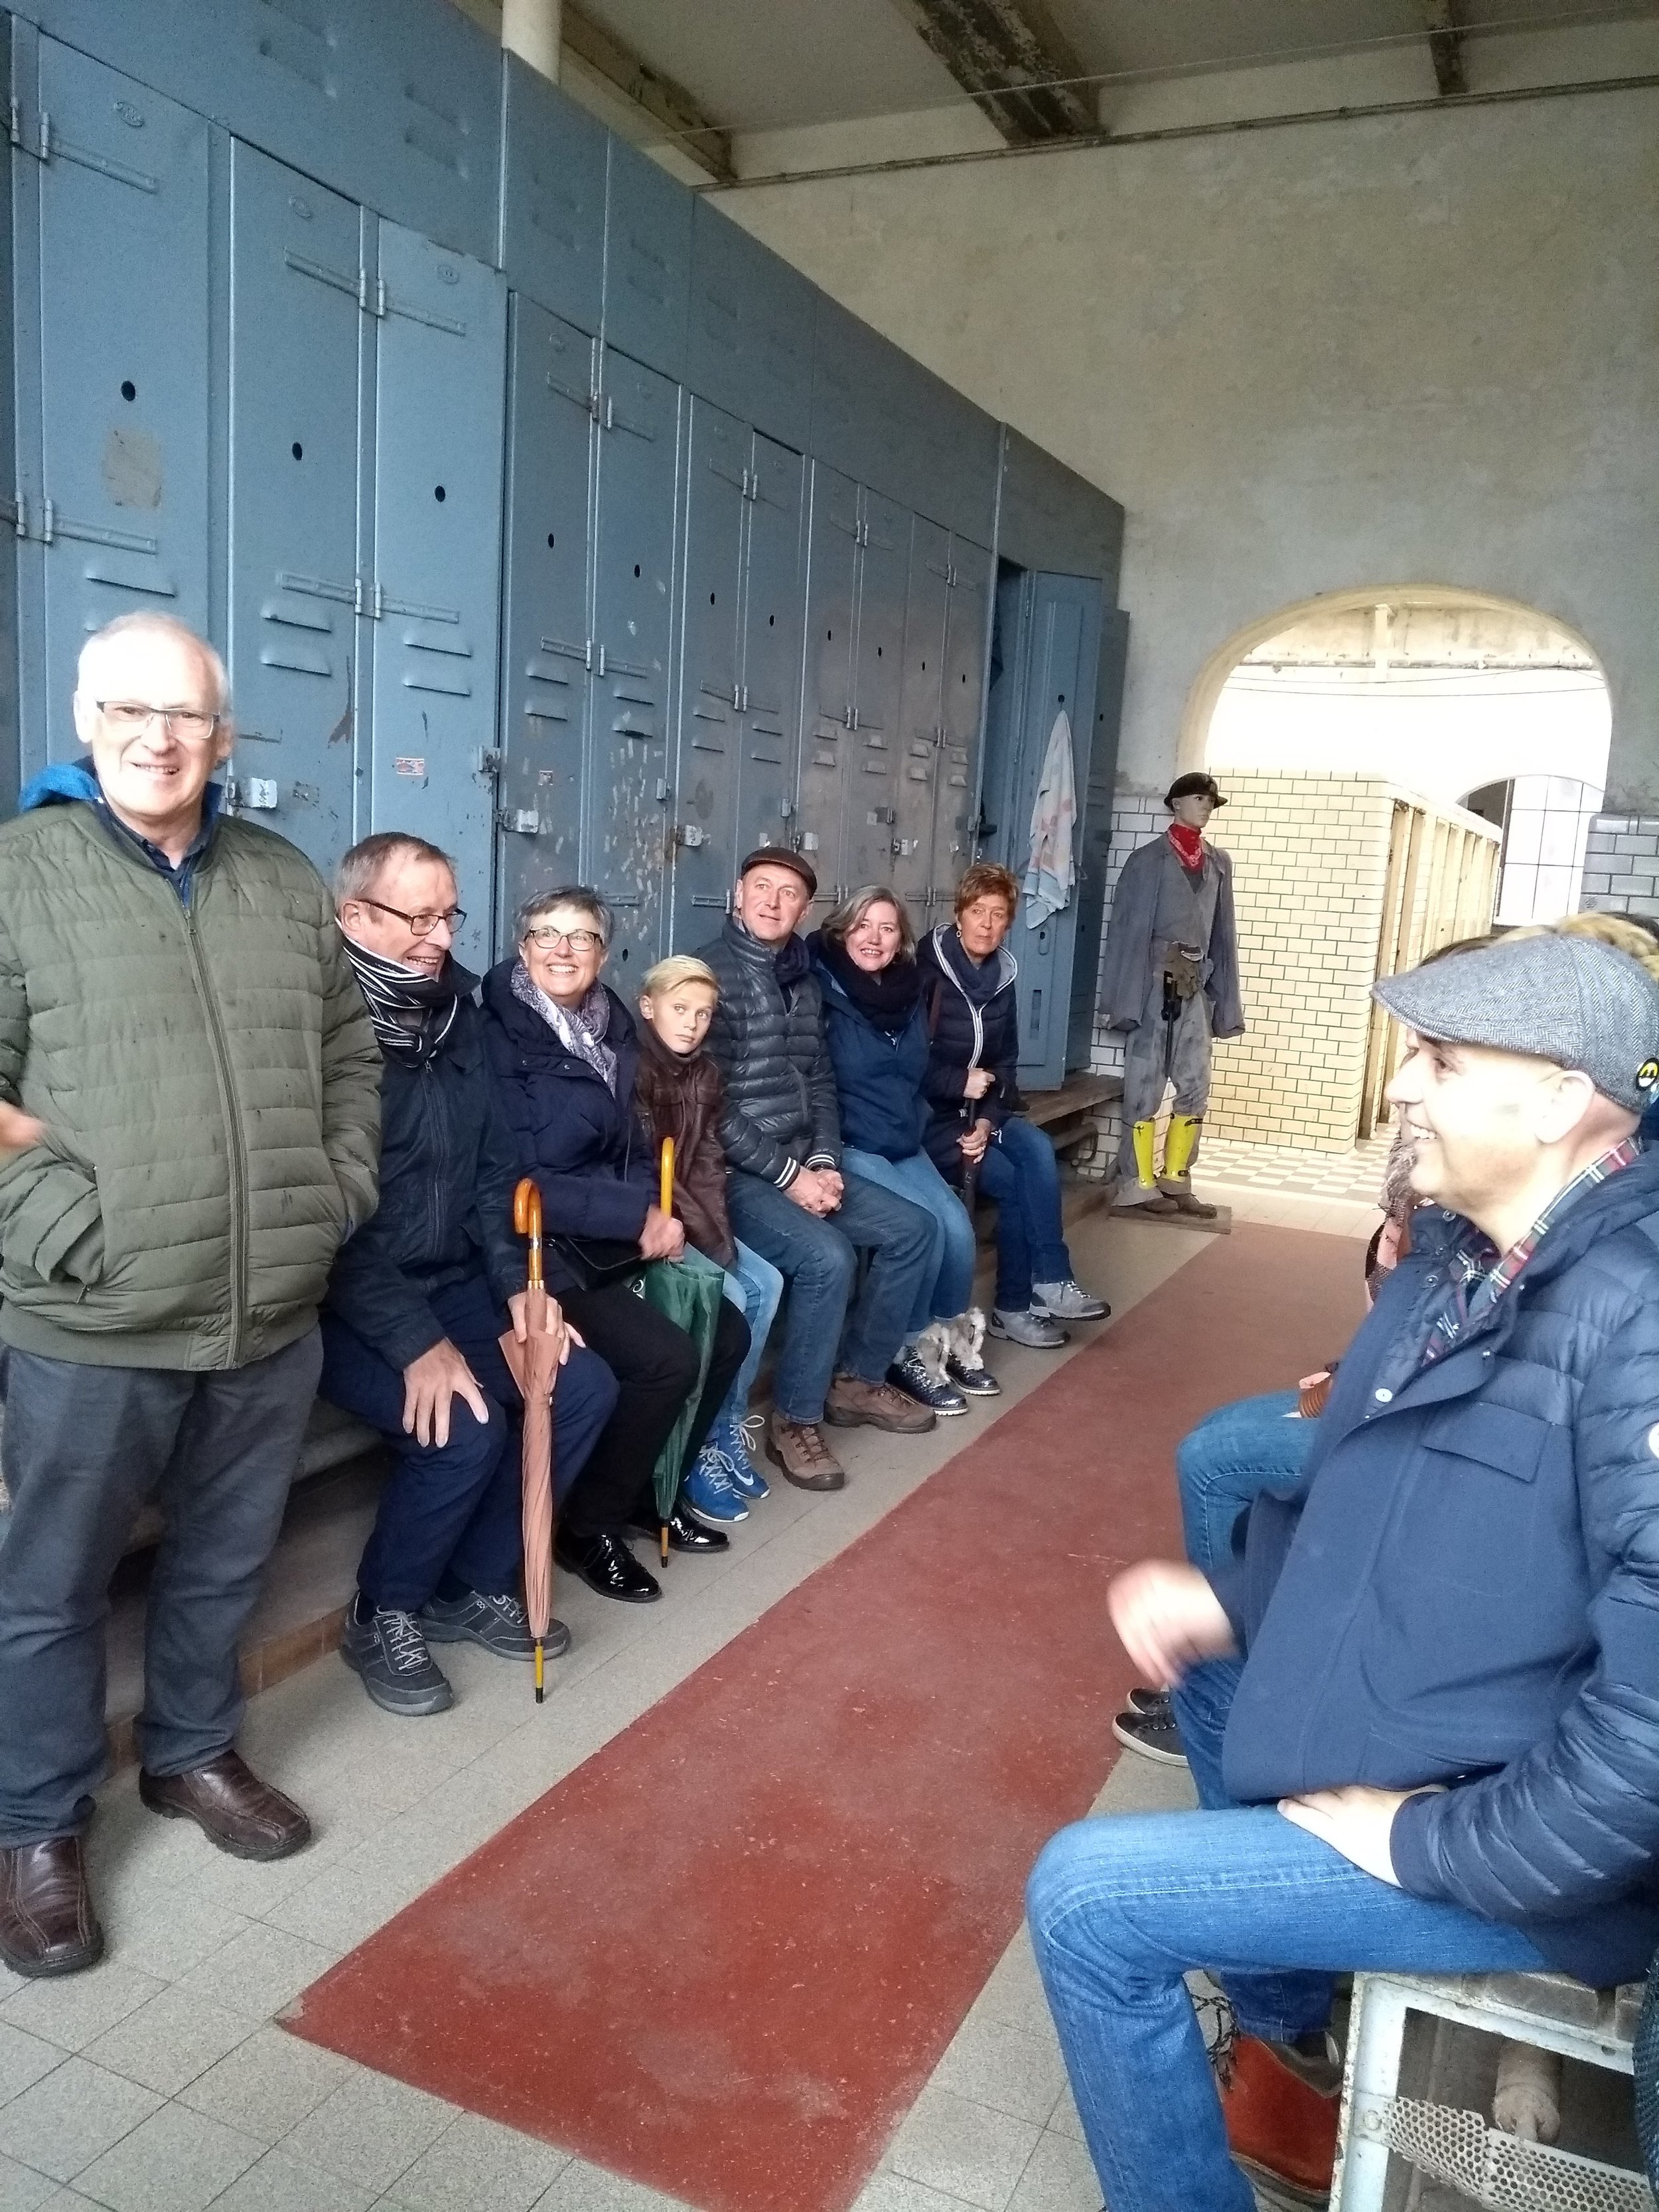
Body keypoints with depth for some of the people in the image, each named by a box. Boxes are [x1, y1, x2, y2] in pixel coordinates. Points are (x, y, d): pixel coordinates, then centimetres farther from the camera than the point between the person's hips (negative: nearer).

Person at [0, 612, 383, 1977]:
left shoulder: (288, 885, 9)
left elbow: (350, 1055, 17)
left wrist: (342, 1188, 7)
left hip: (274, 1318, 4)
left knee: (226, 1566, 20)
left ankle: (193, 1754, 42)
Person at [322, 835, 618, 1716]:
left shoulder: (455, 1017, 7)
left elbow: (494, 1169, 10)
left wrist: (516, 1283, -3)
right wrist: (416, 1342, -27)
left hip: (452, 1282, 8)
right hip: (343, 1303, -7)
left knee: (582, 1387, -7)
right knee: (465, 1430, -26)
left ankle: (474, 1585, 12)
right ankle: (381, 1616, 3)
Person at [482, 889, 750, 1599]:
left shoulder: (613, 1029, 8)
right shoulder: (501, 1037, -15)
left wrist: (657, 1213, -6)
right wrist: (636, 1217, -21)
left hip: (617, 1243, 8)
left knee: (727, 1333, 1)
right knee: (667, 1359, -21)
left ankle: (651, 1493, 20)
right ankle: (588, 1527, 1)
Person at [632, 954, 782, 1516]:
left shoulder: (704, 1070, 8)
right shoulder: (632, 1068, -16)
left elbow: (707, 1164, 4)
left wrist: (720, 1233, -11)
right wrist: (709, 1242, -20)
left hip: (687, 1219, 8)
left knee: (766, 1284, -6)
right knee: (728, 1298, -21)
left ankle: (729, 1426, 5)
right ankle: (700, 1448, -7)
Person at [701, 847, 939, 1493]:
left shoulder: (804, 981, 14)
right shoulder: (709, 974, -12)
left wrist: (824, 1162, -2)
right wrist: (788, 1174, -18)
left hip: (804, 1165, 9)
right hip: (733, 1173, -9)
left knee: (913, 1228, 5)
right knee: (827, 1257, -28)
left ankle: (857, 1377, 18)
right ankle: (794, 1420, -9)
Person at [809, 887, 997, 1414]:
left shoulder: (908, 992, 10)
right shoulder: (823, 989, -10)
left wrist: (914, 1126, 13)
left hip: (905, 1144, 6)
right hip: (849, 1145, -6)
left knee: (959, 1226, -13)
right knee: (924, 1226, -22)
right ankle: (904, 1352, -2)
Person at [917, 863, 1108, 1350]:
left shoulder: (1001, 978, 6)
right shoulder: (927, 972, -12)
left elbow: (1006, 1064, 6)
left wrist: (987, 1120, -9)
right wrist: (961, 1083, -19)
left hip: (977, 1109, 6)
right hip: (926, 1113, -6)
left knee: (1037, 1149, -21)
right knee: (1014, 1180, -19)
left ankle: (1047, 1284, -15)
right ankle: (1016, 1304, -6)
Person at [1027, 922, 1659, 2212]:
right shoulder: (1465, 1250, -1)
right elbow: (1369, 1496, 12)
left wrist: (1433, 1844, -23)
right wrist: (1229, 1602, 1)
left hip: (1530, 1858, -9)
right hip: (1412, 1729, 10)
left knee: (1086, 1898, -10)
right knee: (1203, 1657, 30)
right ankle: (1283, 2021, 44)